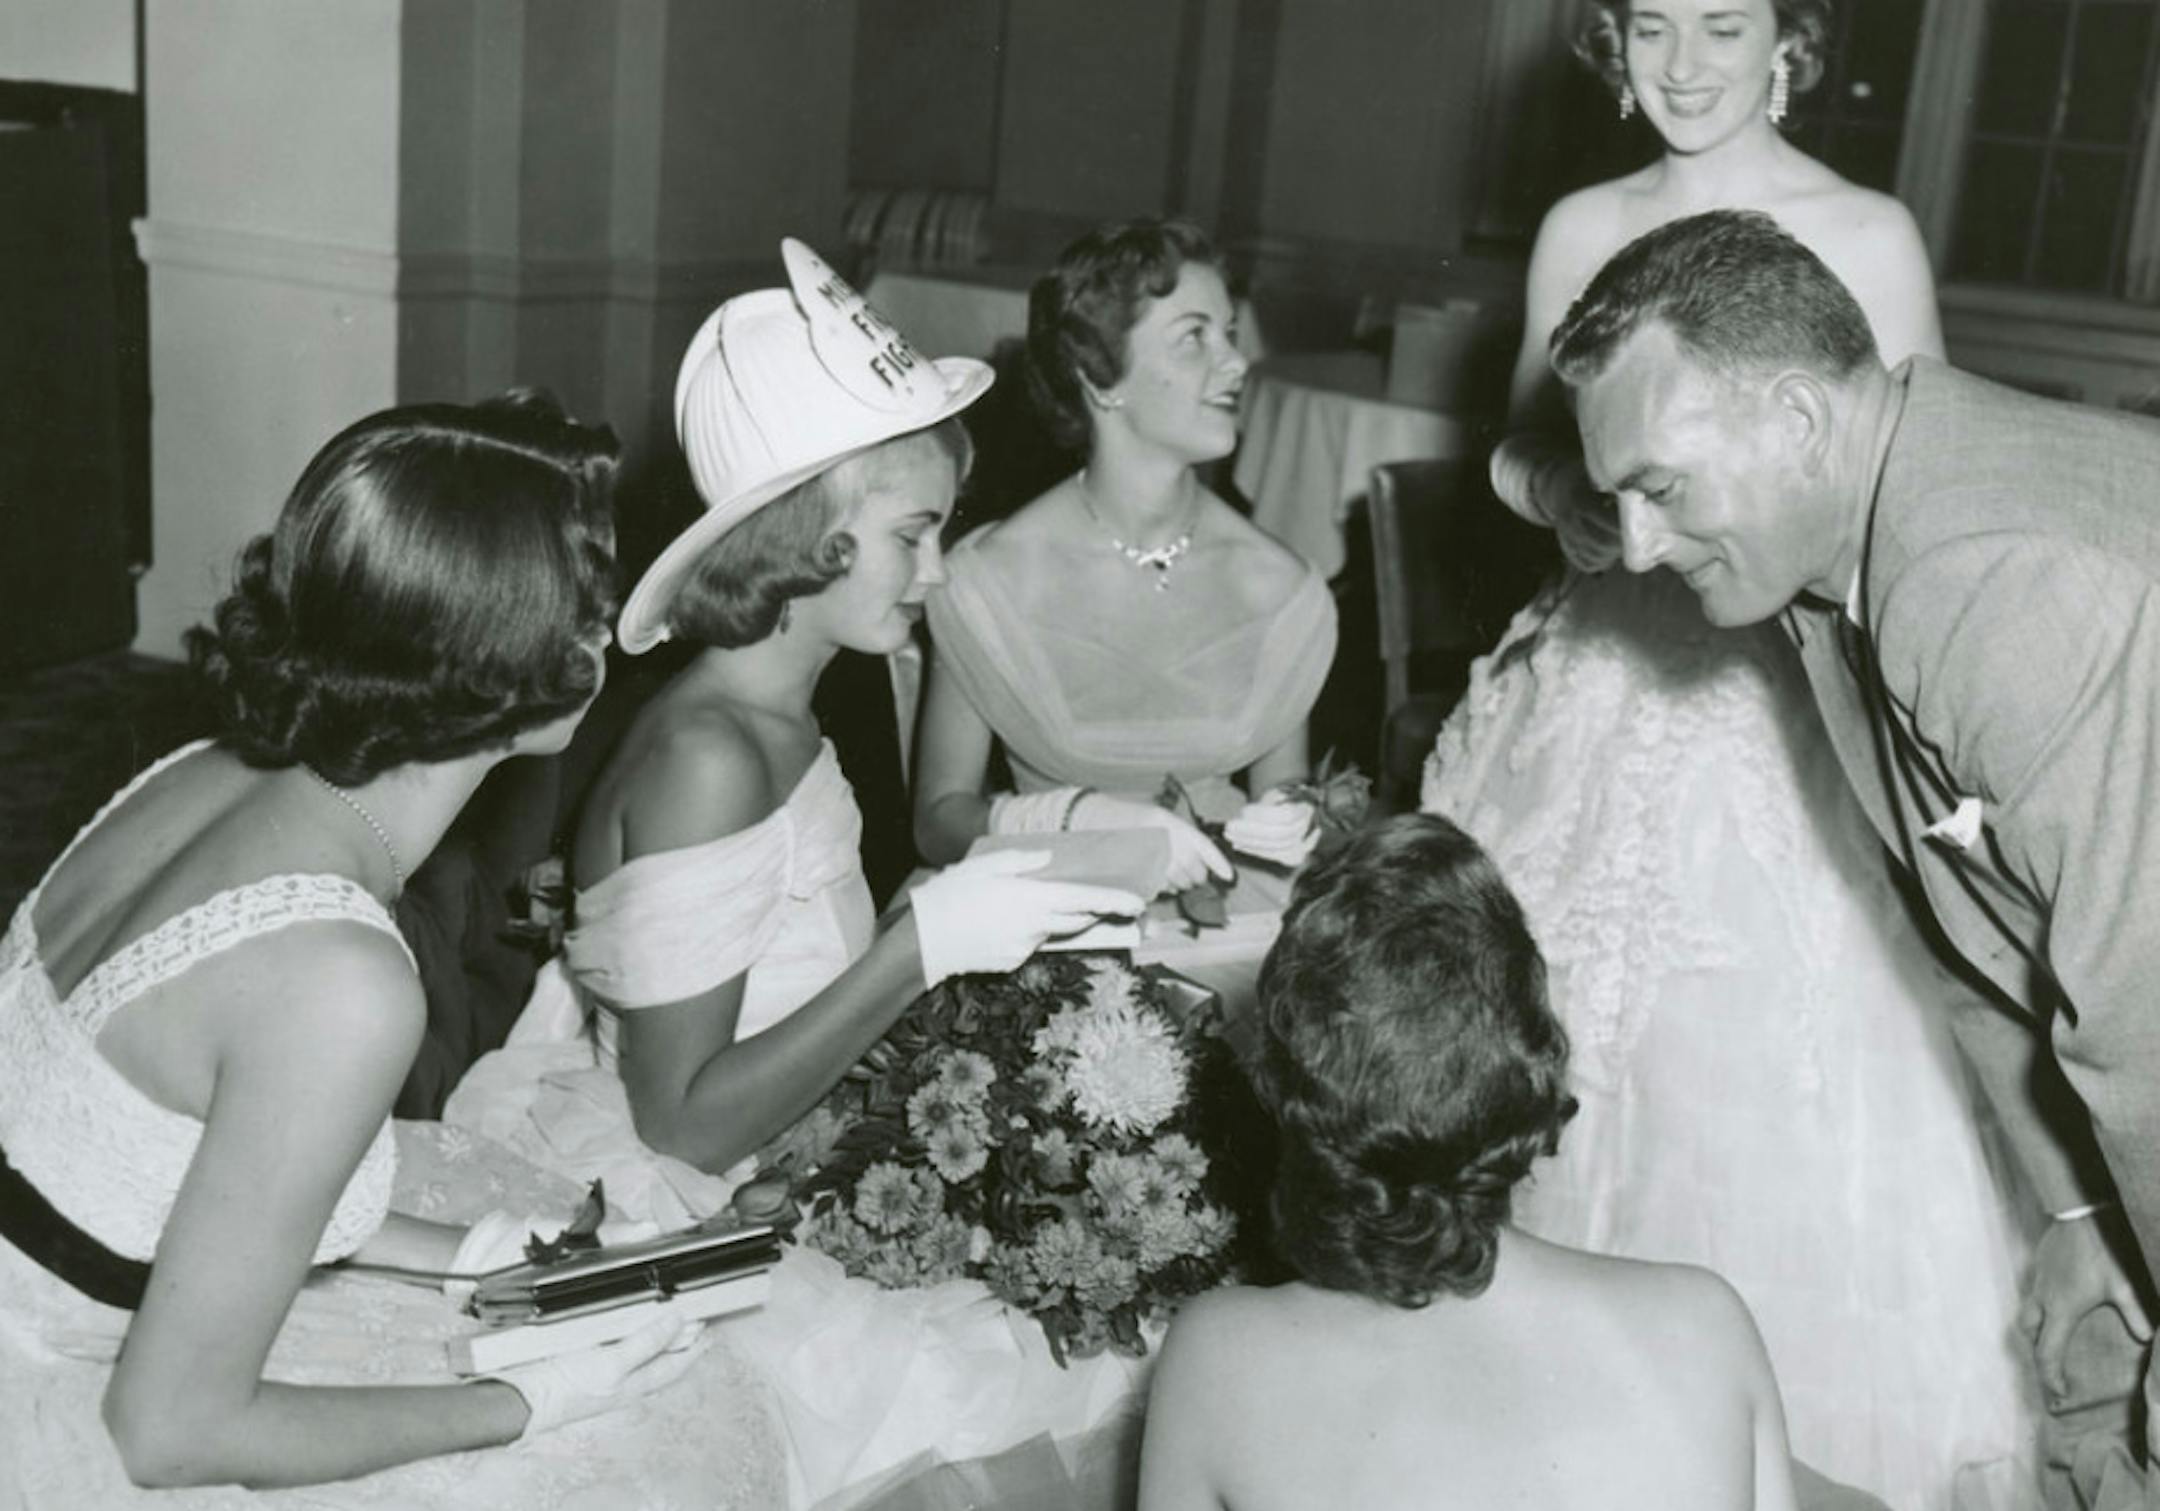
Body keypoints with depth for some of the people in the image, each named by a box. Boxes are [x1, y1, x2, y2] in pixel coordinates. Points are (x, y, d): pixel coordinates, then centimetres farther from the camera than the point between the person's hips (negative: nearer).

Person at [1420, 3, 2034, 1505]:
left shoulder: (1869, 238, -3)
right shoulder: (1581, 228, 9)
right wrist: (1566, 500, -5)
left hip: (1781, 706, -3)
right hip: (1595, 693, 4)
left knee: (1767, 1089, -5)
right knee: (1540, 1066, 6)